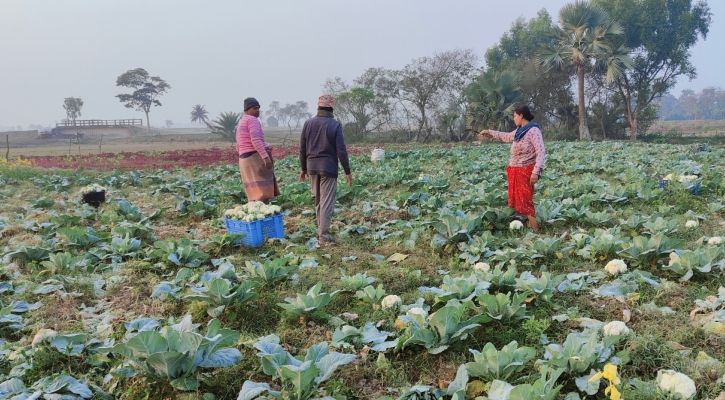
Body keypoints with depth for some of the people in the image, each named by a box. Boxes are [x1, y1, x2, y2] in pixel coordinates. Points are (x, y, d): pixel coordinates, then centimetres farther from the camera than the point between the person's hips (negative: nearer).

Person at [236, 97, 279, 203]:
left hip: (245, 160, 10)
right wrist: (266, 157, -28)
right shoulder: (252, 120, -7)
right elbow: (255, 139, -23)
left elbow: (238, 148, 24)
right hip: (257, 158, -10)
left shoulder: (241, 124, 24)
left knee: (255, 197, 9)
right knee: (264, 195, -14)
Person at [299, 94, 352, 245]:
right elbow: (341, 151, -10)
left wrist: (303, 168, 16)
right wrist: (347, 172, -3)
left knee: (318, 201, 16)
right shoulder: (335, 125, -8)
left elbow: (302, 149, 6)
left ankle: (321, 230, 23)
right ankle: (323, 235, -4)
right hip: (328, 167, -4)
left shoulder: (308, 123, 2)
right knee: (327, 202, -2)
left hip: (312, 167, 4)